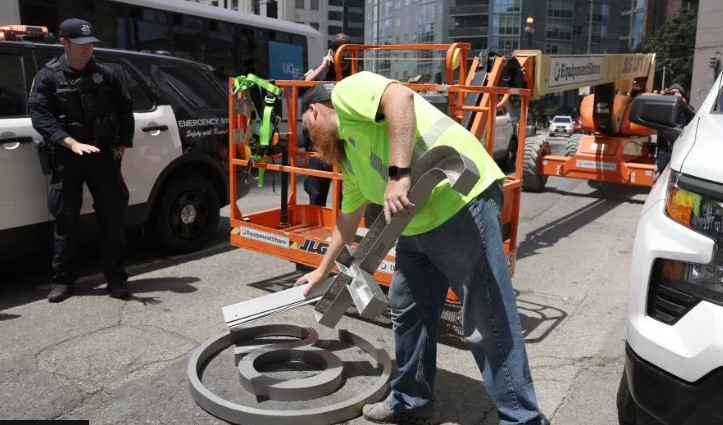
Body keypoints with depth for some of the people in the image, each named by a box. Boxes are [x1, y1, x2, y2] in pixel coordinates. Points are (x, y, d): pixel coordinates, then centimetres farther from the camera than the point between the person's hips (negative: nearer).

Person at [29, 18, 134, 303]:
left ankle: (115, 277, 12)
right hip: (66, 157, -1)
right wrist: (72, 143, -22)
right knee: (66, 219, 5)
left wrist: (123, 143, 5)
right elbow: (39, 116, -9)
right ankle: (63, 280, 16)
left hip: (104, 154, 1)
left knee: (113, 217, 1)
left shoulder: (105, 74, 6)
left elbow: (125, 109, 13)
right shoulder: (48, 77, 1)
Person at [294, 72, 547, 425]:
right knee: (407, 310, 17)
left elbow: (400, 97, -22)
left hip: (462, 201, -11)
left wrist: (398, 174, -27)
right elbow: (349, 218, 34)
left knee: (488, 322, -5)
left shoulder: (345, 93, -1)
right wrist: (323, 270, 43)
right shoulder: (348, 157, 25)